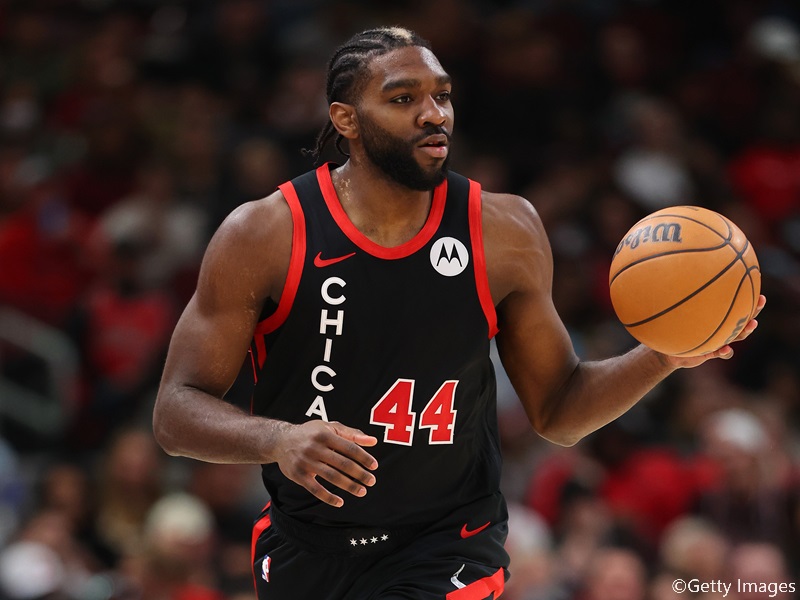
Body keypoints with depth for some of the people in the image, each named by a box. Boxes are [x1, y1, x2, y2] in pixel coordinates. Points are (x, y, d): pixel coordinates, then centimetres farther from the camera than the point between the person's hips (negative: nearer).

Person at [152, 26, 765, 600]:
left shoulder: (504, 233, -7)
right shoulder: (264, 236, -12)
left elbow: (557, 411, 2)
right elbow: (177, 412, -12)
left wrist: (661, 358, -16)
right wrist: (276, 439, -32)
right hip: (305, 550, 1)